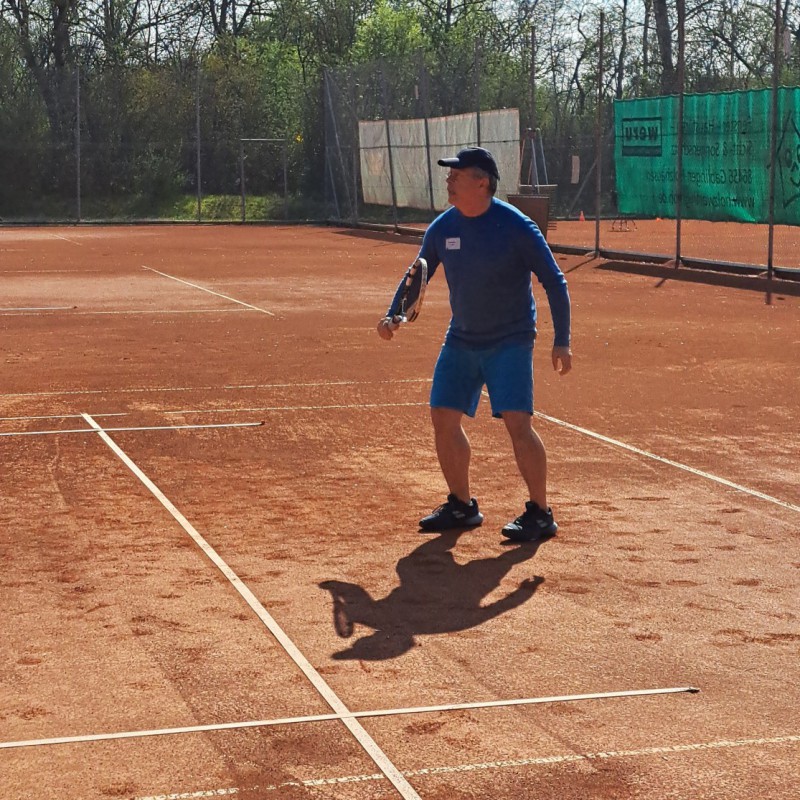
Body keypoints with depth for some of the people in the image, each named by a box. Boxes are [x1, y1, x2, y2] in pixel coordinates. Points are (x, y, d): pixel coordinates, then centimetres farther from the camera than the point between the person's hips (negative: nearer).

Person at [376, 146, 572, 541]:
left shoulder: (516, 227, -16)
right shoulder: (442, 228, -1)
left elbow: (554, 282, -11)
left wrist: (562, 341, -15)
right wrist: (393, 315, -4)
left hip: (510, 341, -6)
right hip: (461, 340, 6)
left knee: (517, 422, -16)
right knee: (443, 416, 3)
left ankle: (540, 513, -3)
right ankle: (461, 505, 19)